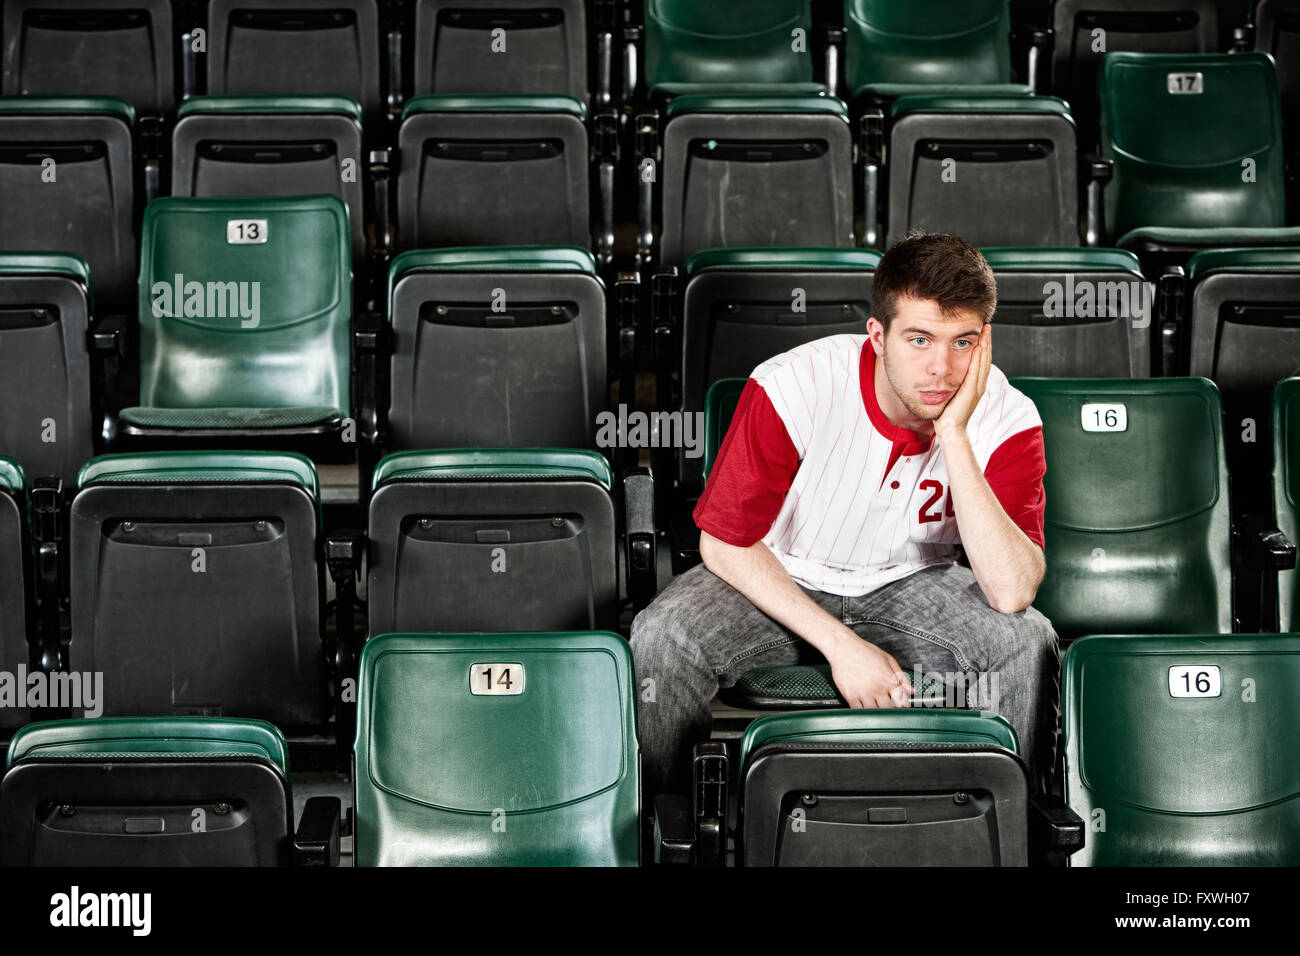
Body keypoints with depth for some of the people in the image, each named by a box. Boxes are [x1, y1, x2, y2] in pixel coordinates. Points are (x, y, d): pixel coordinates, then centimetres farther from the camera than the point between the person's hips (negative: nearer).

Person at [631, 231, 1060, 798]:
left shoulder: (1007, 420, -20)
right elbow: (725, 543, -15)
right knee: (662, 638, -29)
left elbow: (1012, 592, -30)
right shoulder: (792, 389, -25)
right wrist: (839, 643, -24)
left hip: (907, 585, 2)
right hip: (777, 582, -1)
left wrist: (954, 437, -36)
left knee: (1028, 641, -26)